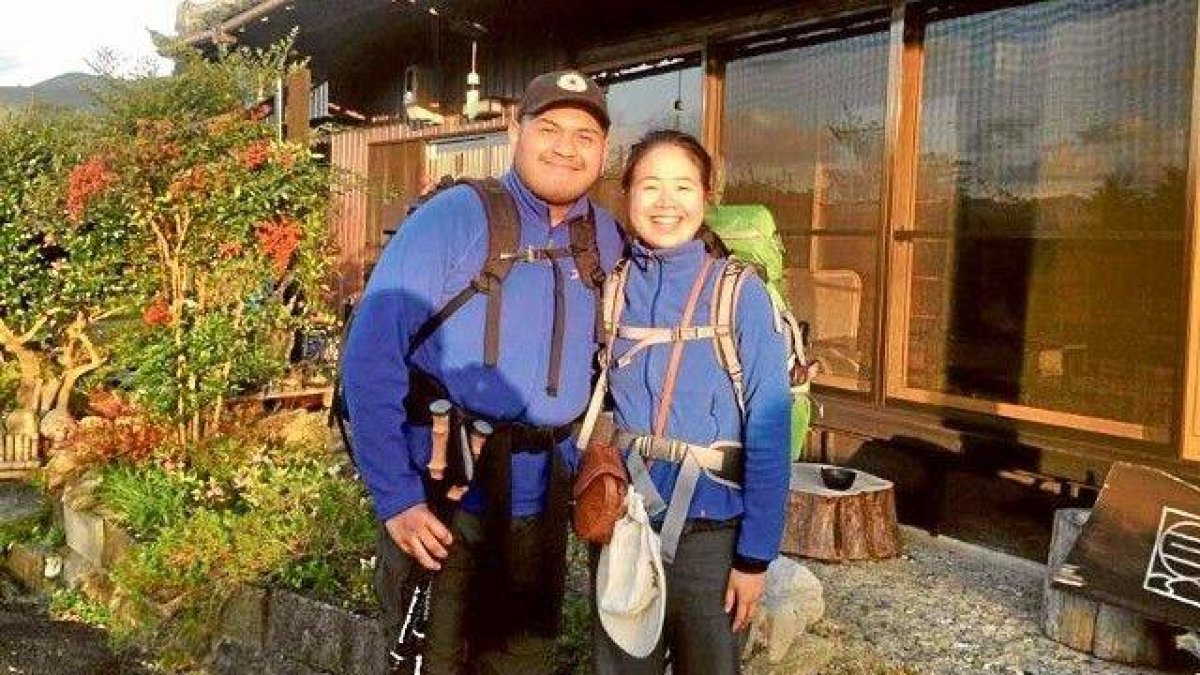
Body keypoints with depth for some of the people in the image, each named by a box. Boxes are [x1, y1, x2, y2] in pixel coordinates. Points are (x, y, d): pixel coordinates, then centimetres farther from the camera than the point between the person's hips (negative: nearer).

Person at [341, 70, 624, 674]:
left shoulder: (606, 241, 5)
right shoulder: (454, 217, -11)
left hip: (540, 496, 5)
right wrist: (395, 495, -19)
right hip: (440, 487, -5)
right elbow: (371, 356, -16)